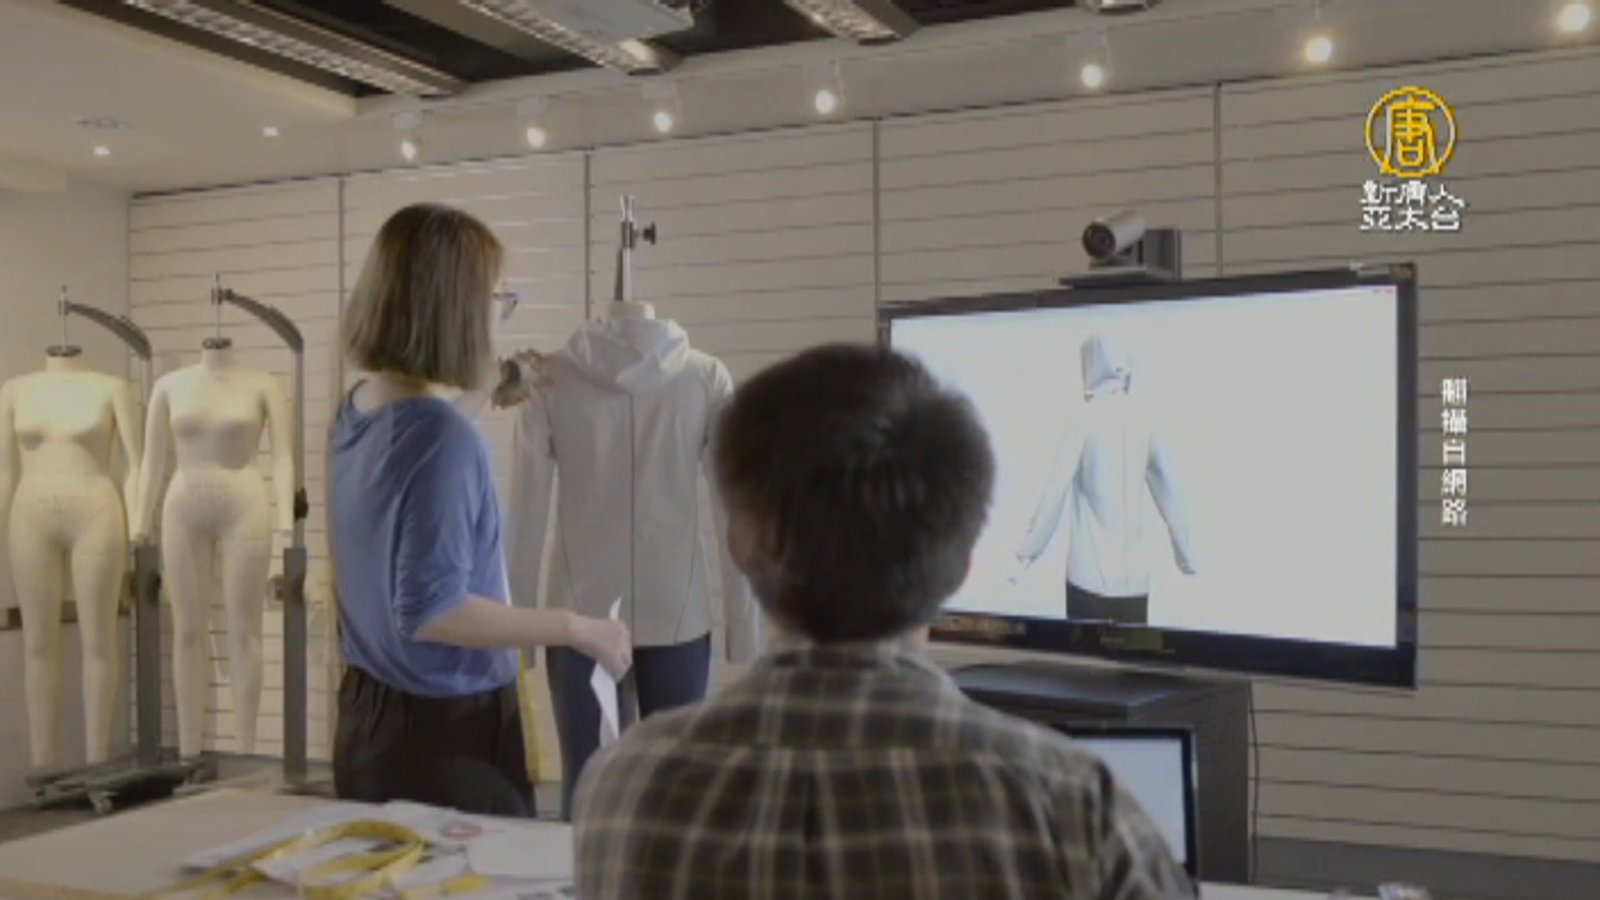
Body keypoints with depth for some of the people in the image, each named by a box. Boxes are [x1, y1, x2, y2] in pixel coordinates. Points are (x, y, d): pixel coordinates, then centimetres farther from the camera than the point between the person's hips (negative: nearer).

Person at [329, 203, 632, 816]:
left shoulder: (356, 412, 4)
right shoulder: (442, 432, -23)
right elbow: (430, 610, -24)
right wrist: (576, 629, -18)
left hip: (369, 714, 9)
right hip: (444, 729, -9)